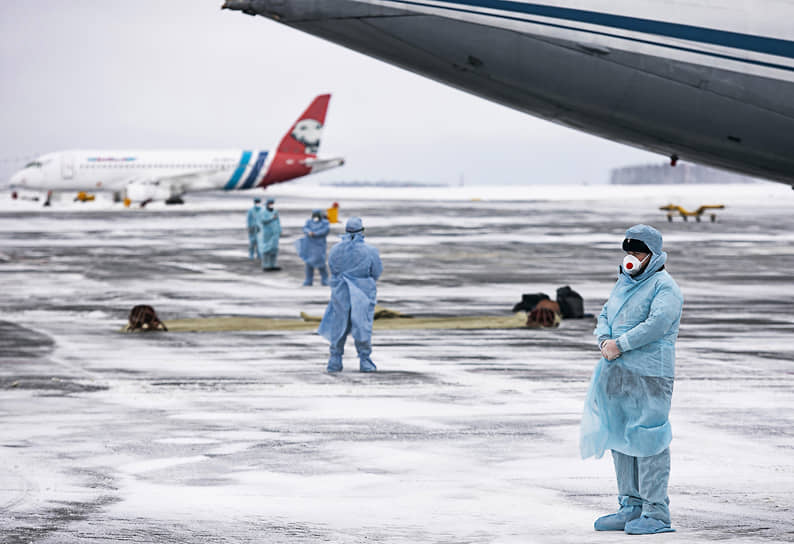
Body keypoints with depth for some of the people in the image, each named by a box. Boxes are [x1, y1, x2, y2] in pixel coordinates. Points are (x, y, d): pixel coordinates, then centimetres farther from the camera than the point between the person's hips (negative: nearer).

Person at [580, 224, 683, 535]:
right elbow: (605, 316, 18)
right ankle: (631, 507, 20)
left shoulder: (664, 286, -6)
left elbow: (658, 323, -19)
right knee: (620, 438, 11)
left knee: (647, 441, -9)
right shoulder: (624, 284, 21)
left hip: (650, 374, -9)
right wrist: (605, 341, -4)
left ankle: (656, 513, -6)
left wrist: (620, 345, -17)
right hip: (616, 372, 9)